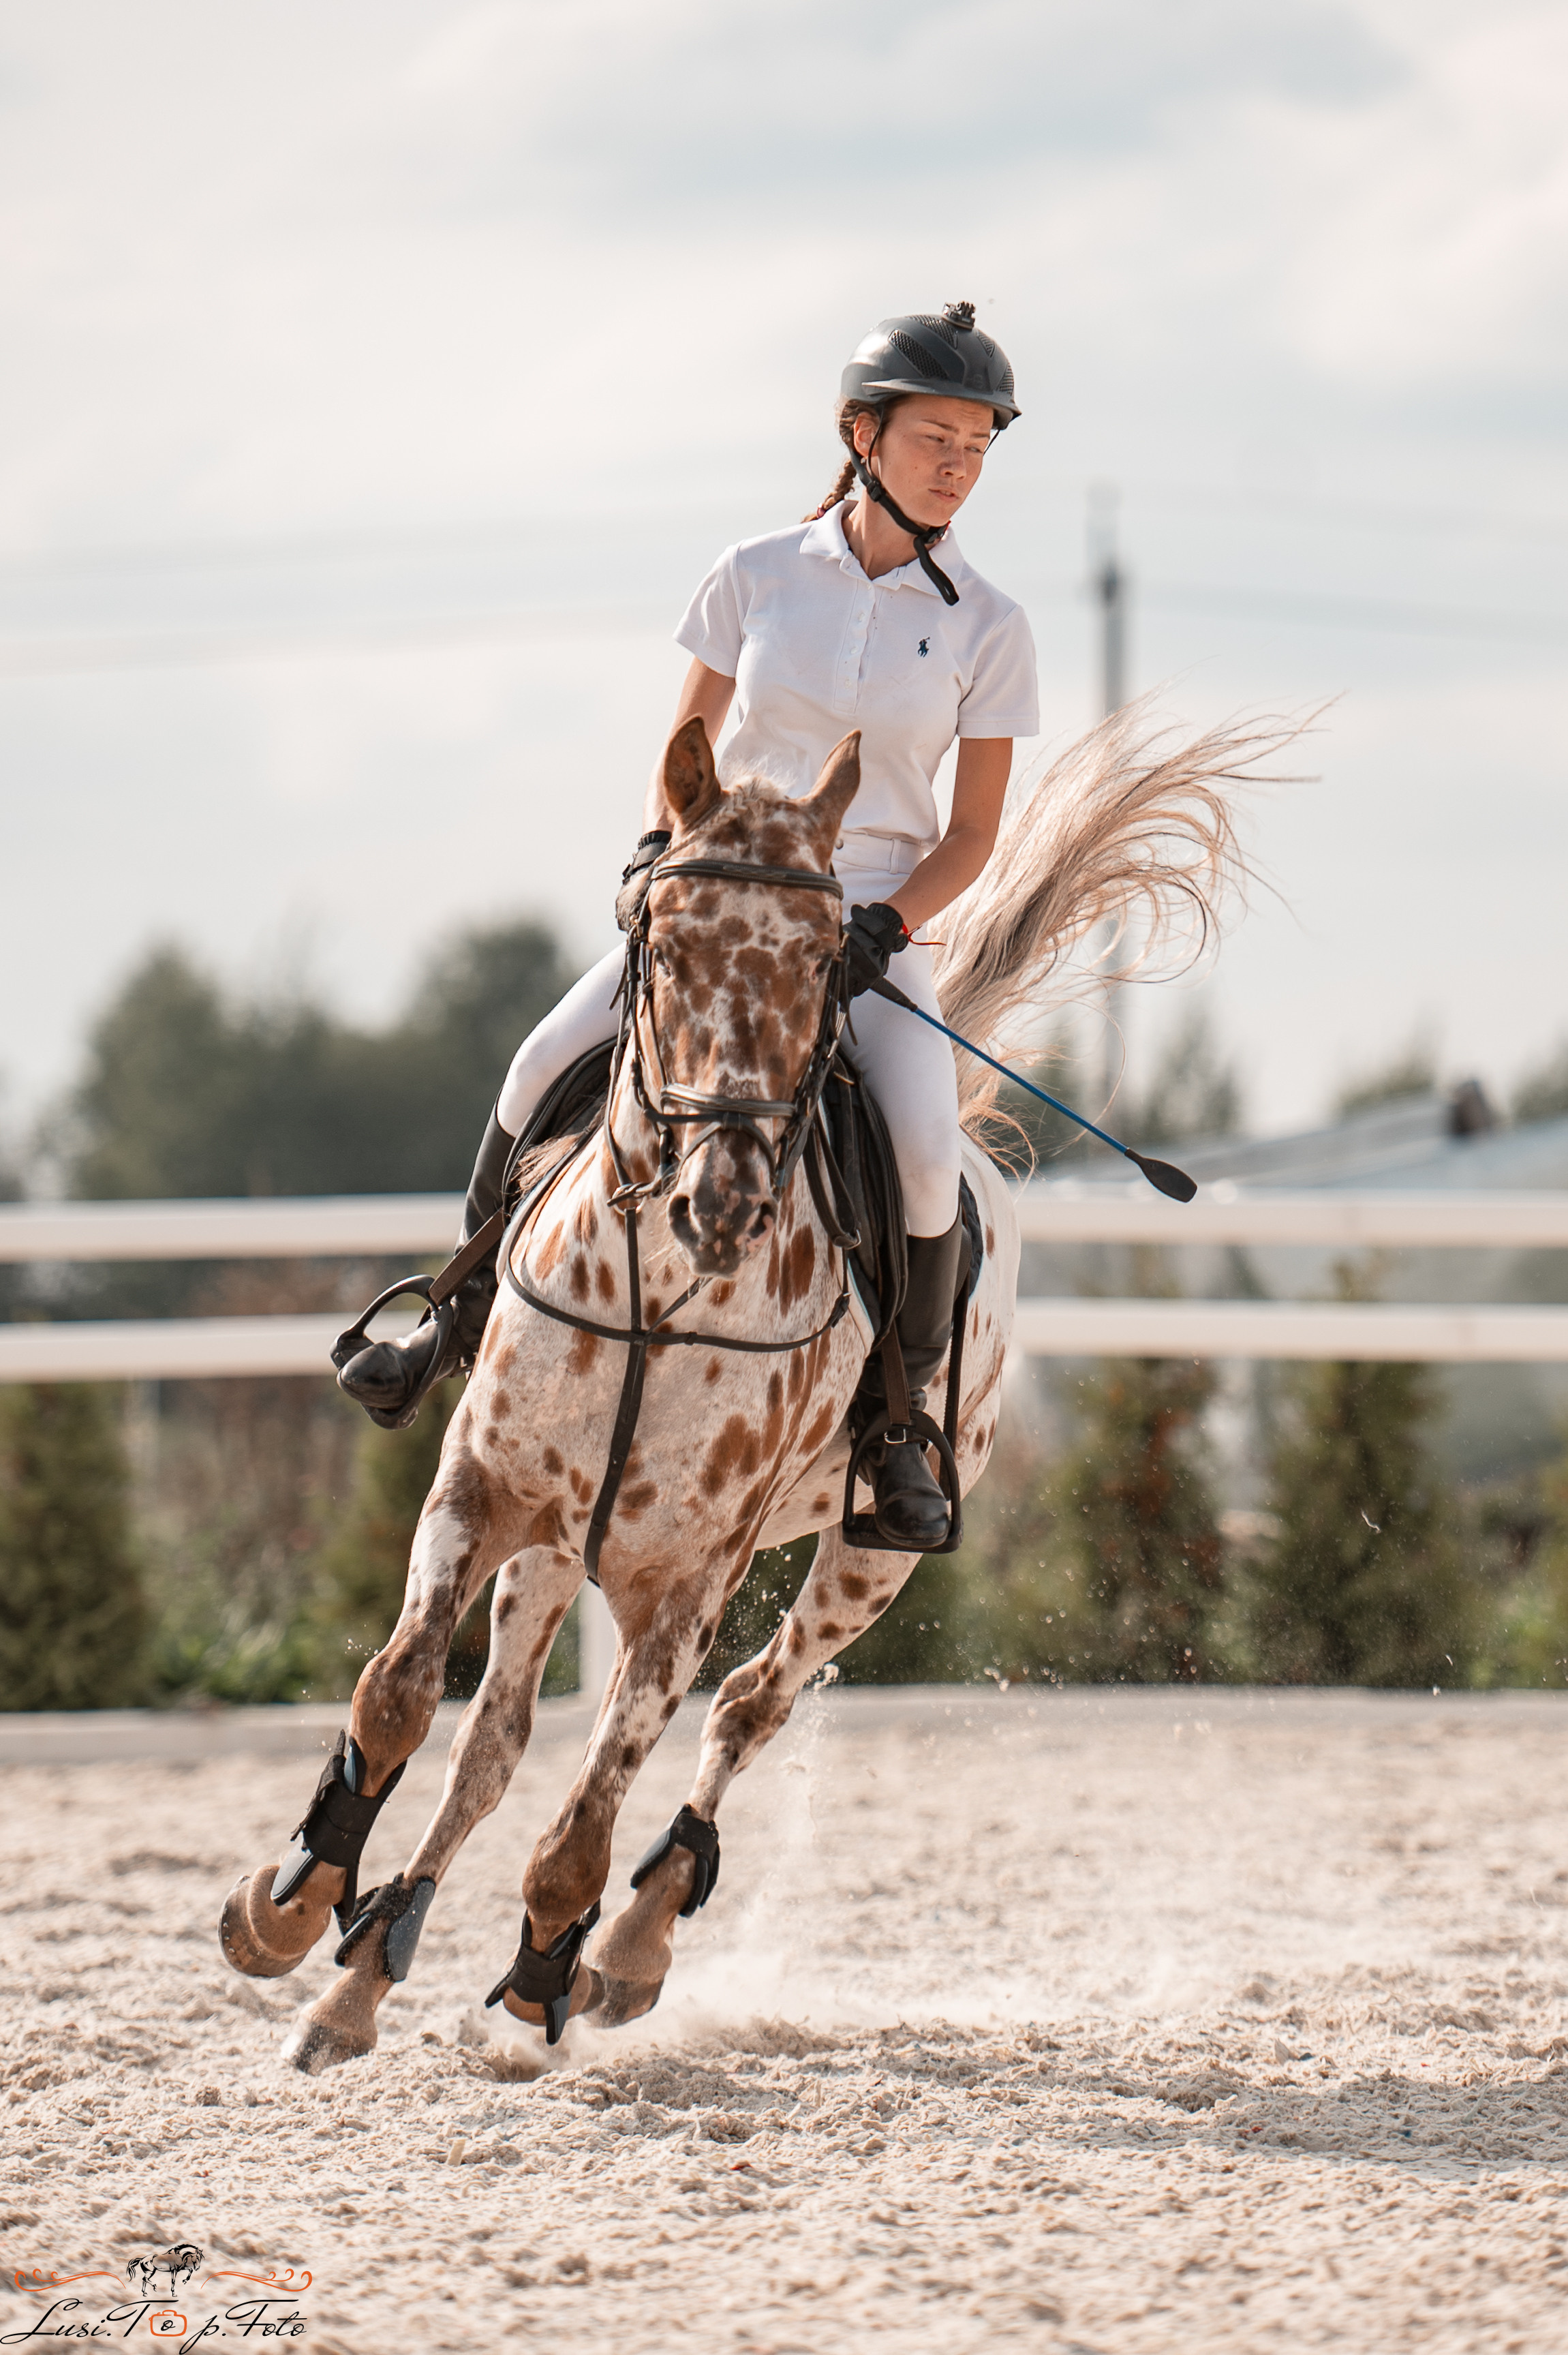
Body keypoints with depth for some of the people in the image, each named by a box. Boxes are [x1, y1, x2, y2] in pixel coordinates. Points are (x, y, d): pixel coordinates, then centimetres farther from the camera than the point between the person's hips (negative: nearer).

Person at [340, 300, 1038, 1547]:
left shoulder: (986, 626, -2)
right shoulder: (757, 576, 1)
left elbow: (973, 832, 0)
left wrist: (884, 924, -16)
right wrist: (656, 851, -9)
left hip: (878, 920, -2)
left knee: (924, 1155, -26)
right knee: (546, 1066, -18)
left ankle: (896, 1420, -3)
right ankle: (469, 1318, 6)